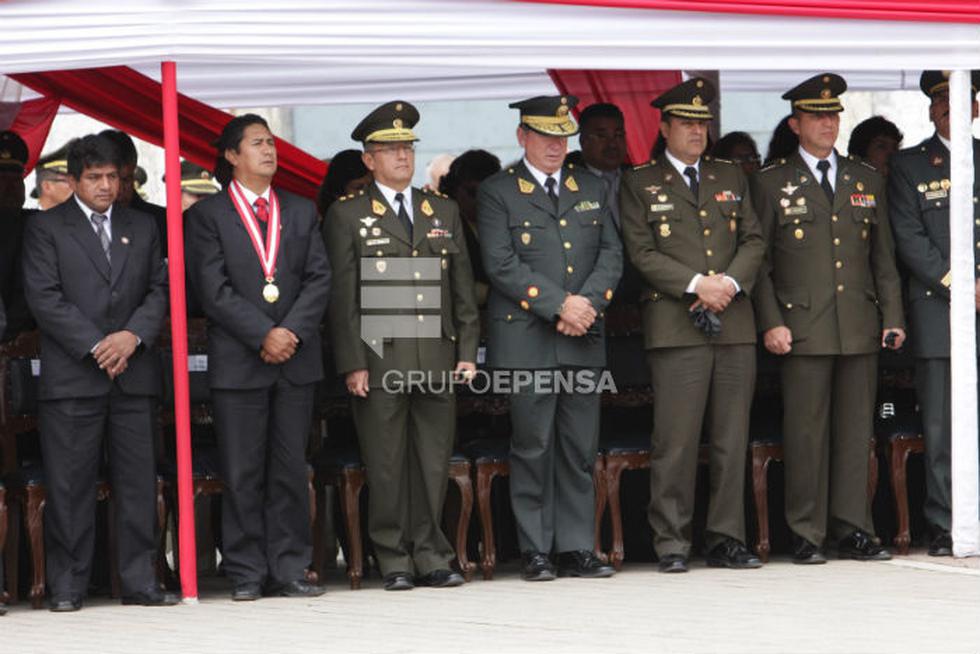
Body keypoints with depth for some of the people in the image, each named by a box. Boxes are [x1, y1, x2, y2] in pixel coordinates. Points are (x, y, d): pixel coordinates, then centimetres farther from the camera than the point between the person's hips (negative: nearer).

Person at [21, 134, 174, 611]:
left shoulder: (142, 227, 17)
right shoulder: (46, 228, 4)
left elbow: (159, 290, 11)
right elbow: (44, 298, -5)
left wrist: (134, 335, -8)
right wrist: (96, 346, -12)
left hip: (134, 374, 3)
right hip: (71, 376, -3)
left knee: (138, 482, 2)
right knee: (69, 486, -2)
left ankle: (139, 582, 7)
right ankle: (67, 586, 3)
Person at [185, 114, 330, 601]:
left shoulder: (301, 211, 15)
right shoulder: (207, 215, 2)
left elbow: (319, 278, 7)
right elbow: (213, 290, -6)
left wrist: (292, 332, -9)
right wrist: (264, 335, -14)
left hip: (296, 358, 3)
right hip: (237, 360, -3)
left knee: (291, 470, 4)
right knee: (242, 474, -1)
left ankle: (289, 570, 8)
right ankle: (246, 574, 4)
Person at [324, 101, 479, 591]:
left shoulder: (444, 211, 17)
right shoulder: (348, 215, 4)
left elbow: (463, 288, 17)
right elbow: (341, 295, -1)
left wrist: (467, 350, 8)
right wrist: (352, 363, -8)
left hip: (437, 361, 4)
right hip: (378, 361, -3)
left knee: (434, 464, 5)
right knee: (386, 467, -1)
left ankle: (430, 558, 12)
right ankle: (395, 563, 6)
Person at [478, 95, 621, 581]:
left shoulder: (591, 189, 16)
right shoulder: (497, 193, 2)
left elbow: (612, 254, 10)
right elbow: (502, 265, -8)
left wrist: (588, 302, -8)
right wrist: (559, 304, -14)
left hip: (584, 340, 4)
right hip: (526, 340, -4)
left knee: (580, 449, 4)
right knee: (533, 448, -3)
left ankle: (576, 550, 9)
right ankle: (535, 553, 3)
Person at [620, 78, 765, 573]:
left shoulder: (731, 179, 19)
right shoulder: (639, 185, 6)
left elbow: (754, 240, 12)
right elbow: (642, 253, -3)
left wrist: (731, 281, -7)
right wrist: (695, 284, -13)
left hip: (735, 326, 4)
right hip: (675, 327, -4)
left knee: (732, 440, 3)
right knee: (676, 440, -7)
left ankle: (726, 541, 8)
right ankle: (671, 544, -2)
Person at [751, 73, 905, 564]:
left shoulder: (866, 179, 15)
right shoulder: (771, 183, 4)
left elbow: (883, 255, 16)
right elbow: (757, 260, 2)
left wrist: (892, 316, 7)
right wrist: (770, 322, -7)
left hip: (861, 327, 3)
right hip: (803, 328, -3)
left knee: (856, 432, 4)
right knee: (805, 434, -4)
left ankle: (853, 531, 9)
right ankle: (807, 536, 1)